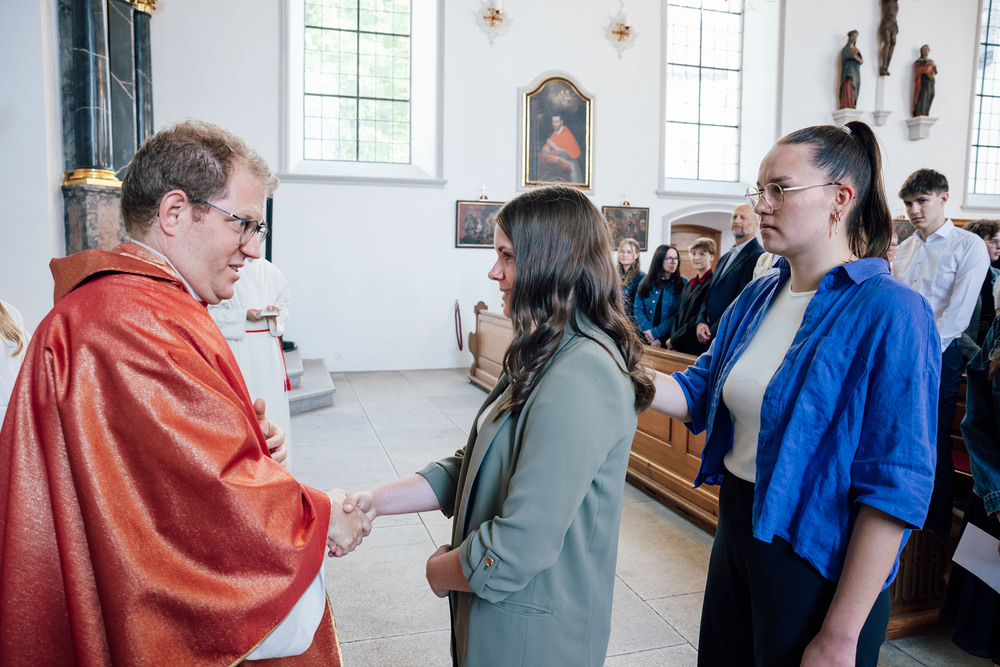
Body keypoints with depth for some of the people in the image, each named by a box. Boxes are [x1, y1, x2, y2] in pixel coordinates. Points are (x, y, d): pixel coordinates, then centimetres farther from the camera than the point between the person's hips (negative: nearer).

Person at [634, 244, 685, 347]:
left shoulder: (683, 283, -1)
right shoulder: (646, 281, 5)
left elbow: (679, 315, -10)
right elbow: (637, 309, -1)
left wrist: (656, 333, -16)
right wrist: (649, 332, -14)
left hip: (668, 339, -2)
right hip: (645, 338, 2)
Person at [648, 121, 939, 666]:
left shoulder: (889, 314, -19)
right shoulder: (758, 297, 3)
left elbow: (895, 488, -21)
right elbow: (701, 393, 5)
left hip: (817, 557, -6)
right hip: (736, 529, 7)